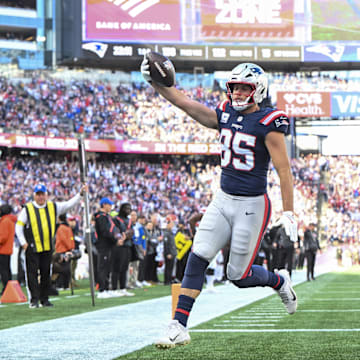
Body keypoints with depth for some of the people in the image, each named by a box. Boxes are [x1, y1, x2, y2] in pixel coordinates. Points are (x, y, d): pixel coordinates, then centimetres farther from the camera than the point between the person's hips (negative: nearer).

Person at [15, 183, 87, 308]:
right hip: (32, 247, -3)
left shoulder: (53, 207, 7)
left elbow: (69, 204, 11)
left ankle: (44, 299, 15)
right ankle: (34, 300, -2)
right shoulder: (27, 209, -2)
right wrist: (23, 242, -4)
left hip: (47, 248, 3)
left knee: (46, 274, 7)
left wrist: (80, 193, 2)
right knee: (32, 273, -5)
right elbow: (18, 226, 2)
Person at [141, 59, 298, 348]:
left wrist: (288, 213, -17)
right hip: (223, 201, 6)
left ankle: (279, 281, 34)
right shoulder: (225, 116, 6)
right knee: (197, 259, -7)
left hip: (252, 205, -6)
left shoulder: (267, 123, -12)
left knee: (239, 276, 2)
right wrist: (156, 82, -11)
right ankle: (179, 327, -7)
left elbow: (284, 169, -14)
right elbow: (186, 103, 3)